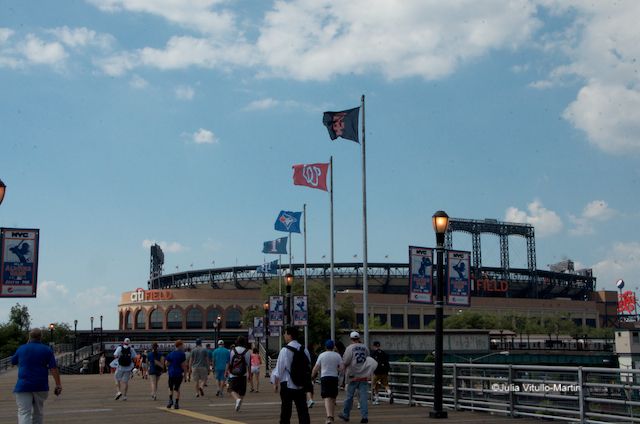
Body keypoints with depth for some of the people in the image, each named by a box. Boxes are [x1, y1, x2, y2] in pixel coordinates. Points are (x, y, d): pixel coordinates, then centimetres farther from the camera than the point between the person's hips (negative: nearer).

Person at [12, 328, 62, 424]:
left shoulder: (21, 348, 6)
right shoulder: (47, 349, 1)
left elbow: (13, 361, 25)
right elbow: (53, 369, -6)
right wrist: (58, 384, -5)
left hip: (23, 386, 0)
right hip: (41, 386, 1)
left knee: (24, 413, -8)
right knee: (38, 413, 16)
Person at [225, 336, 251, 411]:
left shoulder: (232, 350, -1)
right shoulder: (247, 352, -3)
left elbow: (229, 362, 1)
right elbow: (248, 364, -3)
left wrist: (226, 371, 12)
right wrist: (248, 374, 3)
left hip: (233, 374, -1)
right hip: (243, 375, 1)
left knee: (232, 389, 4)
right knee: (242, 391, 12)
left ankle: (237, 399, -22)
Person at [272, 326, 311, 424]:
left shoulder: (285, 350, -13)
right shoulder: (304, 350, 3)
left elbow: (279, 368, -10)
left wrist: (275, 383, 1)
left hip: (287, 384, -4)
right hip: (301, 385, 4)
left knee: (286, 410, 5)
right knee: (303, 410, 6)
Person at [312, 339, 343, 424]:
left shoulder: (322, 355, 0)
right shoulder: (337, 355, 2)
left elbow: (316, 368, 0)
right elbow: (341, 368, -4)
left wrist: (312, 376, 16)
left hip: (324, 377, -2)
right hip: (334, 377, 2)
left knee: (327, 398, -9)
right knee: (333, 398, 16)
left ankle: (329, 417, -28)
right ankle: (332, 416, 25)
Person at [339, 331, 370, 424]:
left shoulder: (350, 348, -6)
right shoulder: (365, 348, 7)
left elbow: (345, 361, -13)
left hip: (353, 375, -2)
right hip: (364, 375, 2)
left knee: (350, 396, 9)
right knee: (363, 396, 1)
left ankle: (345, 415, 21)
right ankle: (365, 416, -5)